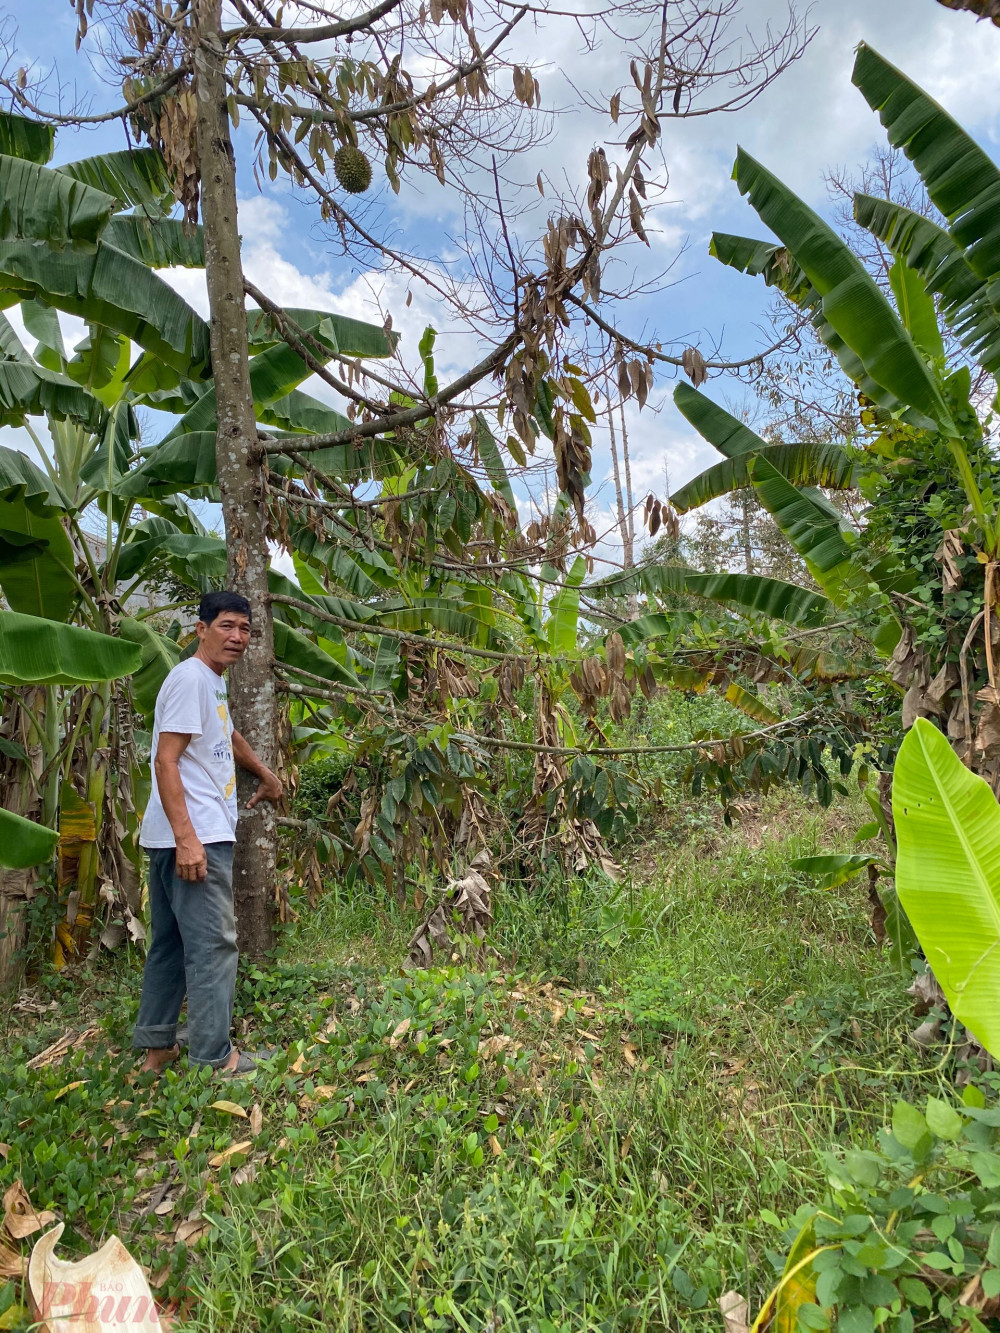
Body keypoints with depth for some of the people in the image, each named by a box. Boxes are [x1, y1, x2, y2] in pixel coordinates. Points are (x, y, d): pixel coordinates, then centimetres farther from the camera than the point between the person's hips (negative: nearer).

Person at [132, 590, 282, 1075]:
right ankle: (213, 1058, 5)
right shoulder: (190, 678, -13)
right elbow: (166, 760, -20)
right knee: (212, 944, -4)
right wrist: (187, 839, -25)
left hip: (198, 835, 10)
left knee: (171, 941, 17)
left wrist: (265, 774, 41)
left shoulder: (214, 682, 16)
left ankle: (156, 1046, 29)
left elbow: (228, 737, 34)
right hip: (193, 838, -10)